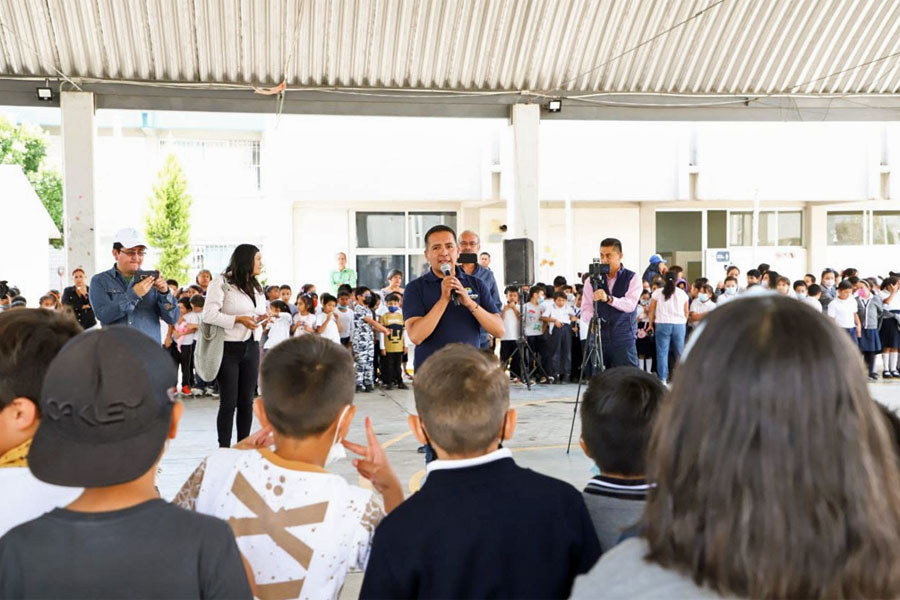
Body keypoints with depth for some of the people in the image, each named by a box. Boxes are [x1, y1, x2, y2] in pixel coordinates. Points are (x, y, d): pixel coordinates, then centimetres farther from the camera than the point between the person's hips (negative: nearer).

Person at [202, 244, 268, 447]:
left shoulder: (256, 287, 17)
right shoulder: (221, 283, -8)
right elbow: (209, 315, -16)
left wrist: (262, 319, 4)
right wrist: (238, 319, -20)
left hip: (251, 348, 7)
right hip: (228, 348, -7)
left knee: (246, 402, 9)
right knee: (229, 403, -4)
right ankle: (224, 449, 4)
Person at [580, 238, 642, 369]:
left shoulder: (632, 279, 3)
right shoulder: (592, 280, 10)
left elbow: (630, 305, -14)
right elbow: (585, 309, 3)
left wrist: (609, 299, -31)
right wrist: (592, 319, -20)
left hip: (624, 340, -2)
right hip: (598, 338, 2)